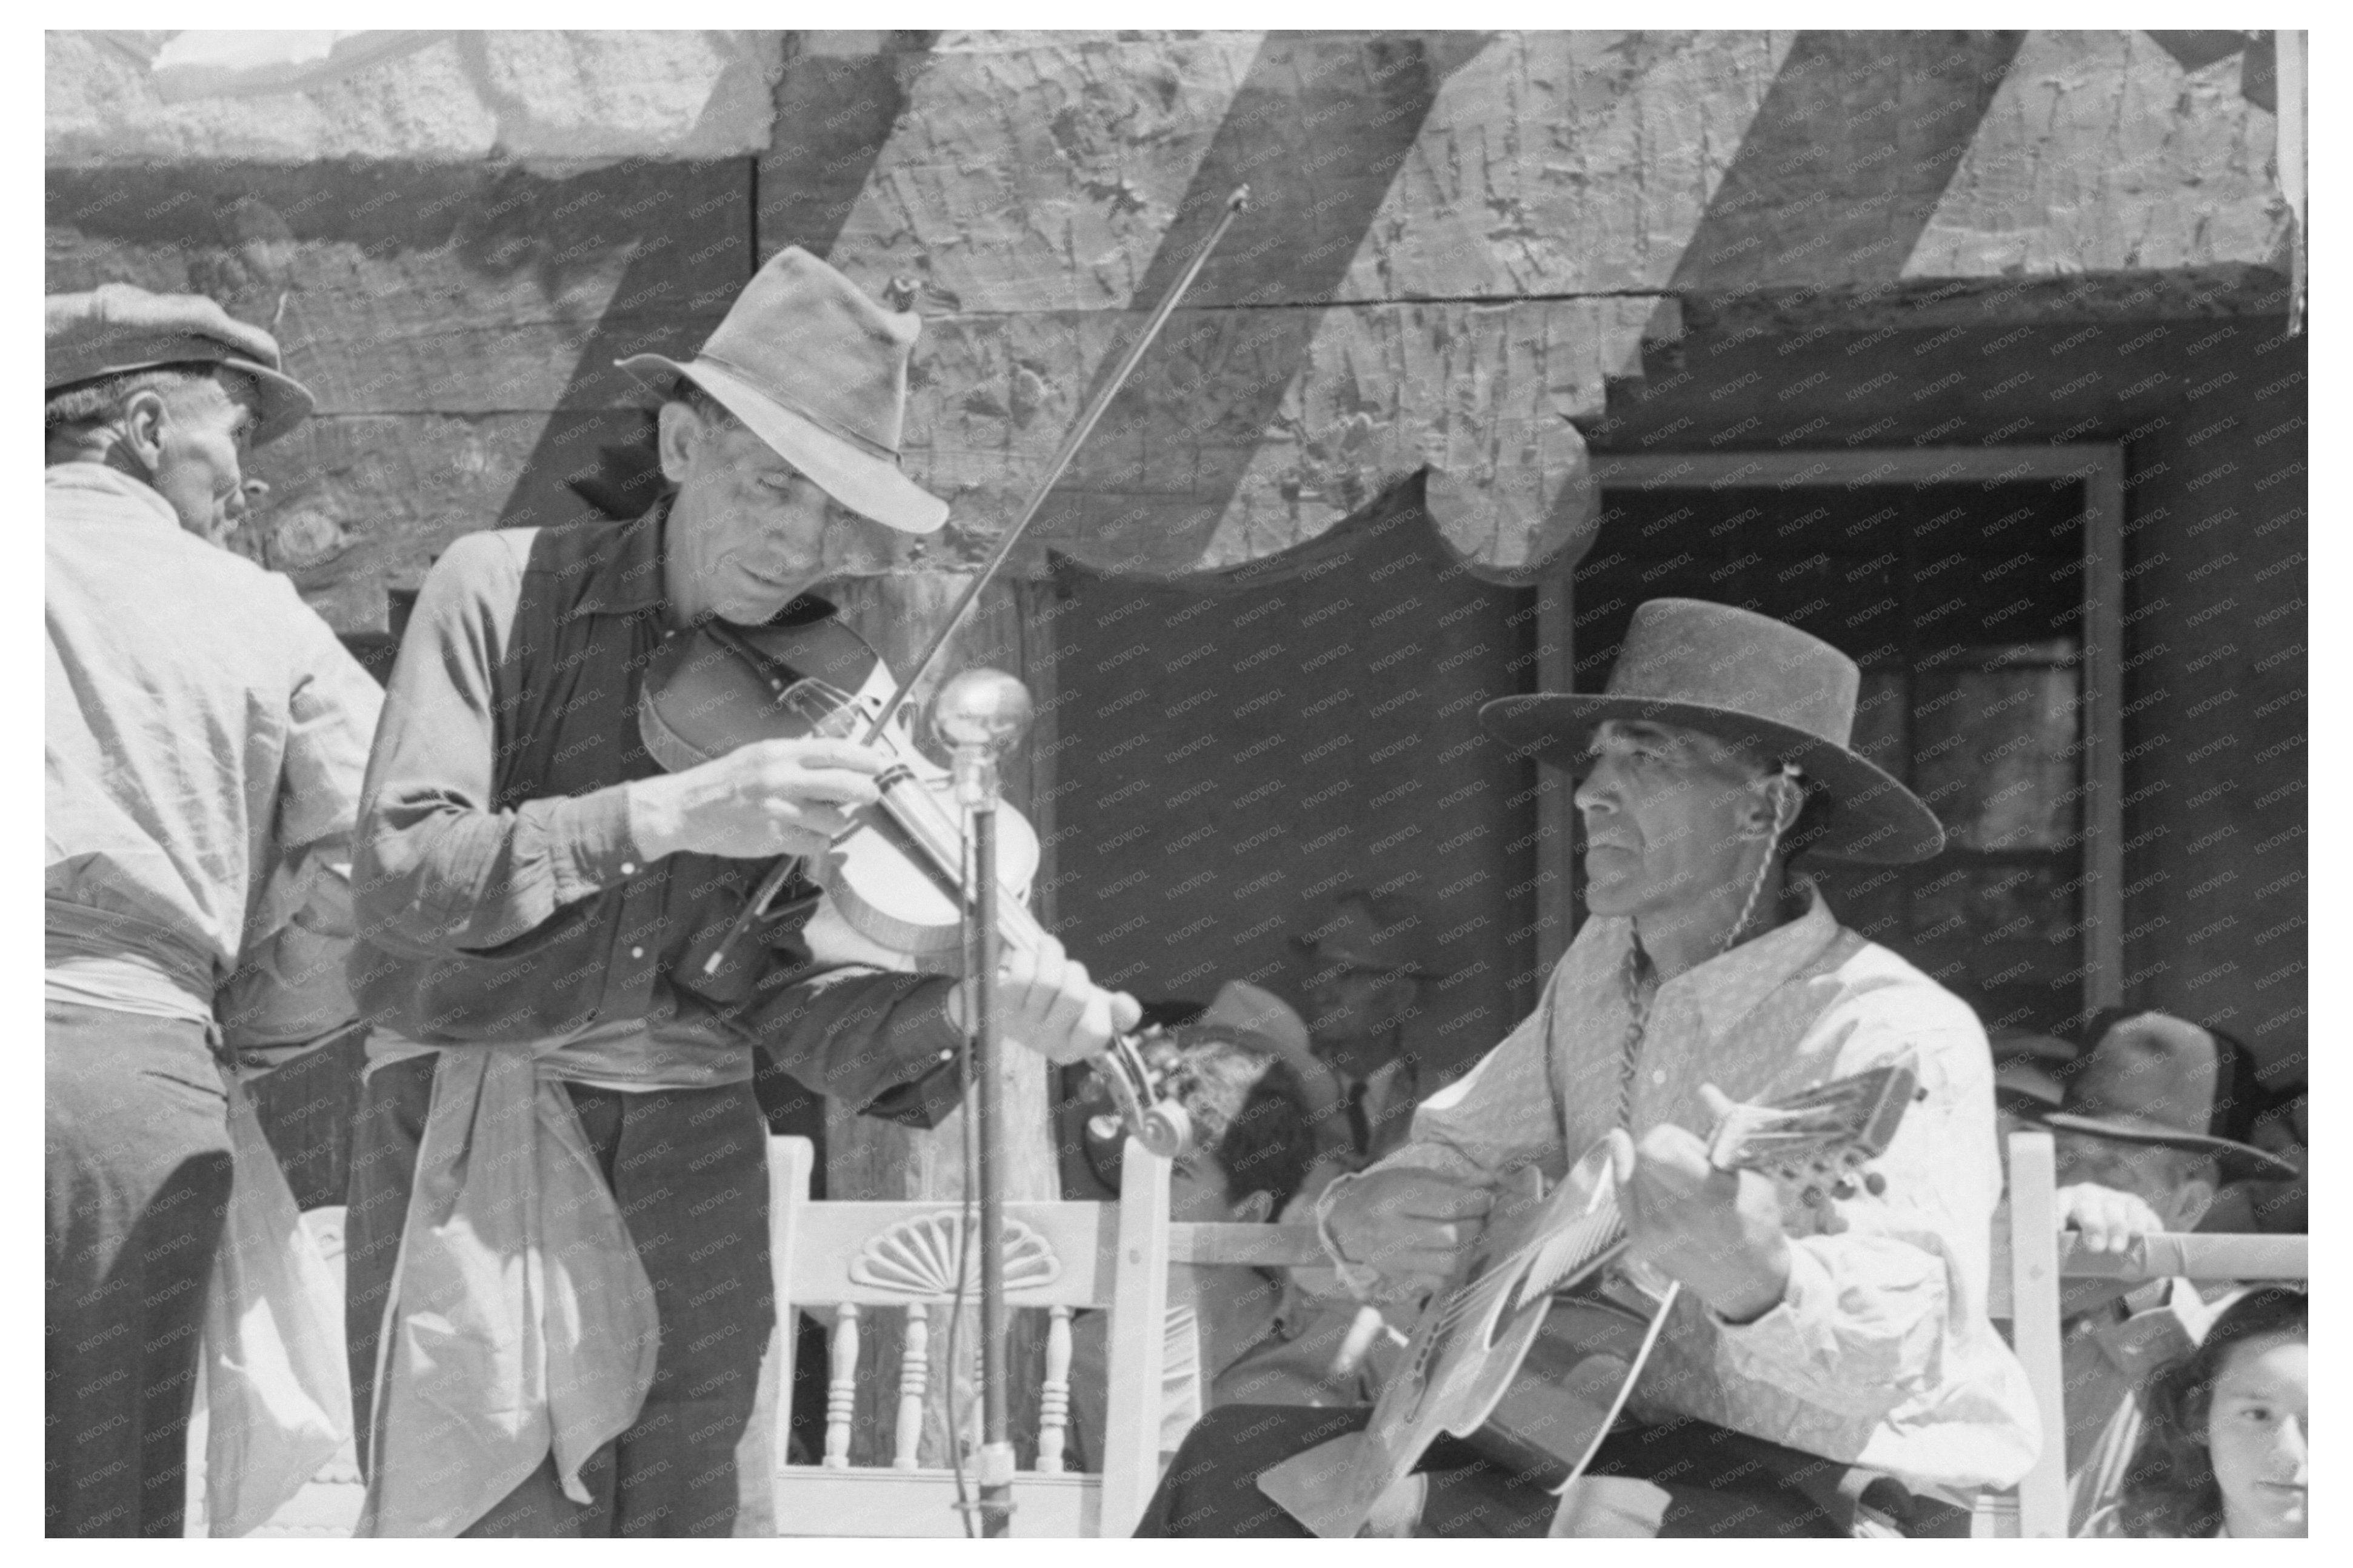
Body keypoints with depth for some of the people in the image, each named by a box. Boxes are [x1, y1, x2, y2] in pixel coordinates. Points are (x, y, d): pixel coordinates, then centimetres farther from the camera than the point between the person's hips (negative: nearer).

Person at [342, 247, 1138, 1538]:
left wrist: (974, 1016, -20)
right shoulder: (500, 591, -3)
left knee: (673, 1519, 8)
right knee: (489, 1516, -10)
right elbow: (403, 876, -15)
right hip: (472, 1141, -3)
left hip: (695, 1158, 4)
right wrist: (672, 814, -25)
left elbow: (782, 990, -1)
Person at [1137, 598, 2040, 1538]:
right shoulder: (1603, 969, 5)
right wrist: (1364, 1223, -14)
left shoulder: (1896, 1038, -18)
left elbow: (1889, 1361, -29)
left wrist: (1752, 1276, -50)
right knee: (1237, 1459, -3)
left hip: (1828, 1494, -6)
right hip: (1627, 1449, 6)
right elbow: (1457, 1153, 9)